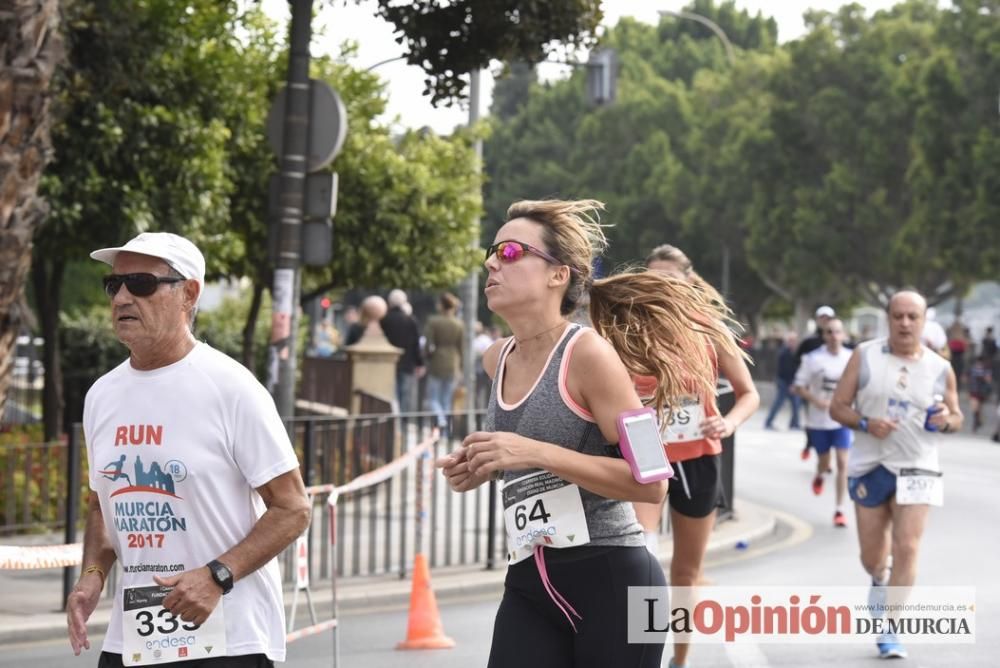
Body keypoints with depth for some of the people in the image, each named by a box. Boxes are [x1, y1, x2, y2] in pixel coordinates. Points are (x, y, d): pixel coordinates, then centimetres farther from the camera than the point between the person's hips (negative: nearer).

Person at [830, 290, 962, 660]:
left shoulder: (940, 369, 1)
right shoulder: (865, 356, -2)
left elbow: (956, 418, 12)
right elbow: (837, 407, -1)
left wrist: (946, 420, -12)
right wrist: (865, 423, -20)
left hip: (916, 469, -1)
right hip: (870, 466, 1)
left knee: (907, 549, -13)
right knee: (871, 557, 10)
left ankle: (890, 631, -5)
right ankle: (880, 580, 47)